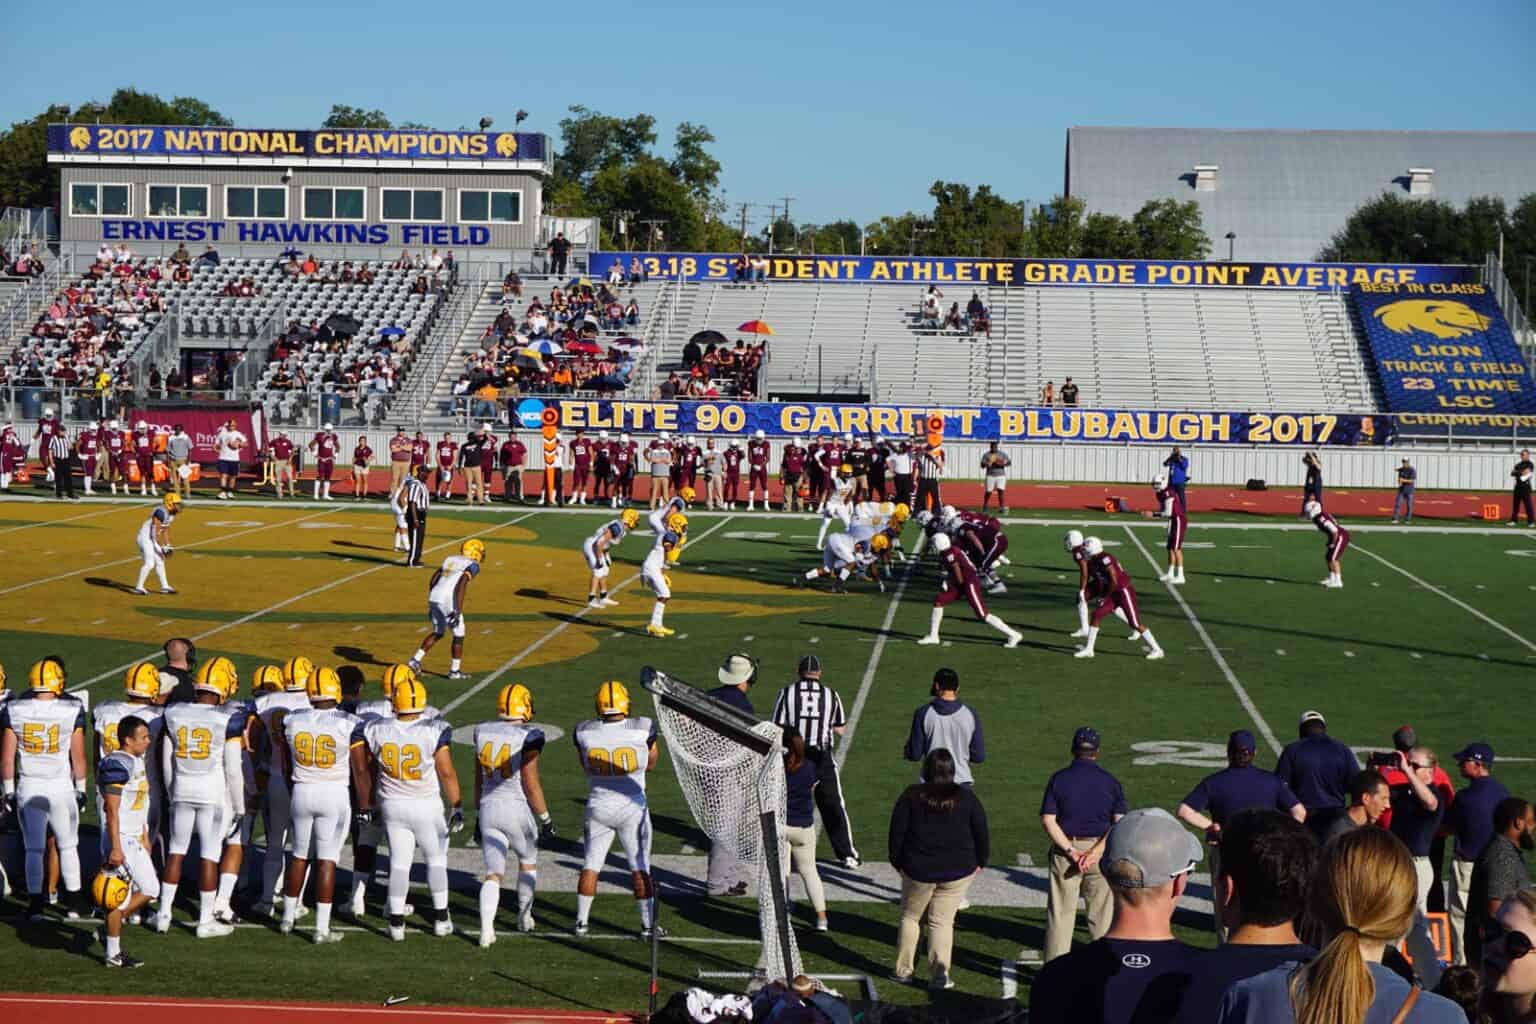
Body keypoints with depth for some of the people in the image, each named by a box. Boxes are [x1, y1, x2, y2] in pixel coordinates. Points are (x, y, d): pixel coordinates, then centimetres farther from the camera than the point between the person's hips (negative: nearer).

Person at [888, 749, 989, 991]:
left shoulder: (911, 796, -5)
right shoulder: (966, 797, -4)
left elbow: (897, 832, -2)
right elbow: (981, 832, 2)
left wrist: (897, 861, 11)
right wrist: (980, 861, 14)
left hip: (918, 870, 0)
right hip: (958, 871, 0)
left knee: (910, 917, 16)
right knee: (942, 921, 5)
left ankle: (903, 970, 18)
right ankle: (939, 973, -7)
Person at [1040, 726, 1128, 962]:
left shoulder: (1059, 779, -1)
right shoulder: (1110, 781, 1)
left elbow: (1048, 821, -9)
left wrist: (1071, 851, -12)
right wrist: (1096, 852, -14)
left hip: (1065, 851, 0)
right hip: (1101, 852, 1)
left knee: (1060, 914, 5)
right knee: (1101, 914, 10)